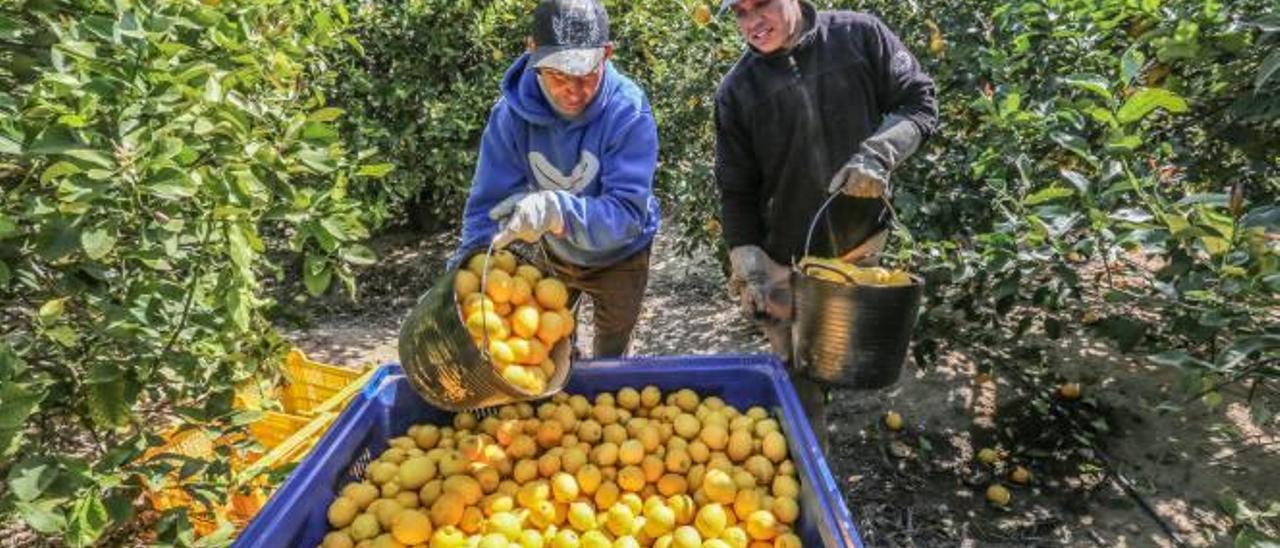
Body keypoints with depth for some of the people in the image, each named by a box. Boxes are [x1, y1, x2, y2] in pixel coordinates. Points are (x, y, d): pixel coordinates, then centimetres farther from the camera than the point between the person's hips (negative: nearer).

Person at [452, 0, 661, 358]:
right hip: (556, 253, 2)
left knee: (610, 352, 21)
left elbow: (628, 212, -37)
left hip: (619, 257, -2)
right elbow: (488, 206, -20)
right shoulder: (512, 112, -24)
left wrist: (558, 209, -55)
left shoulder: (628, 111, -32)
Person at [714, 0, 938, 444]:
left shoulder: (859, 36, -3)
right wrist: (748, 265, -11)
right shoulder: (737, 89, -4)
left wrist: (880, 152, -18)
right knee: (799, 377, 4)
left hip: (861, 244, 2)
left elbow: (919, 103, 2)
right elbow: (736, 190, -3)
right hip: (787, 262, -1)